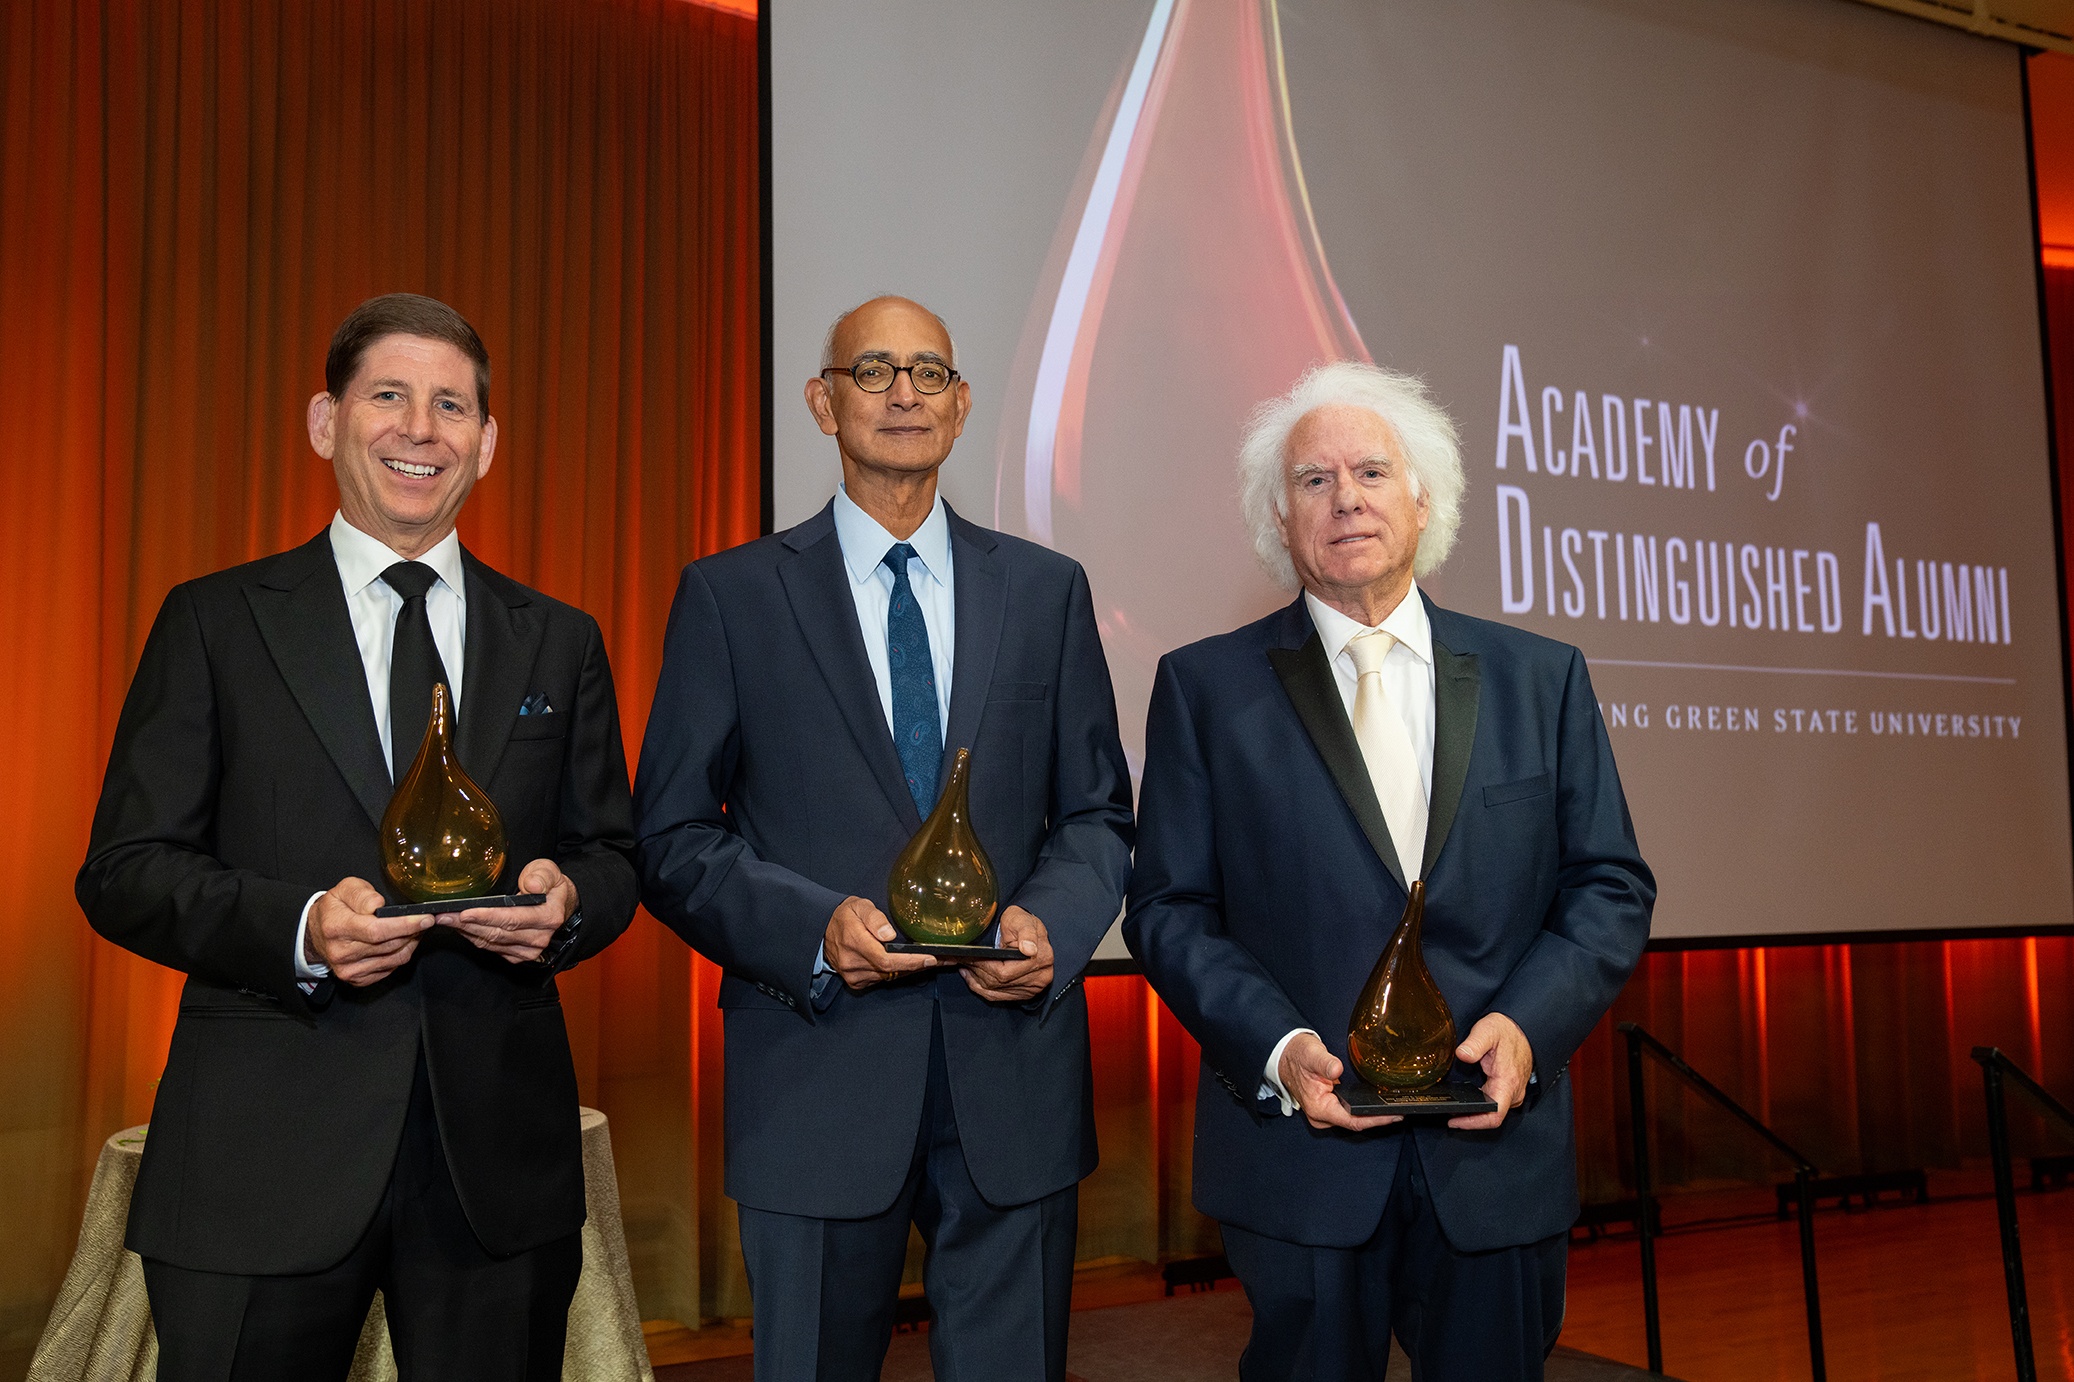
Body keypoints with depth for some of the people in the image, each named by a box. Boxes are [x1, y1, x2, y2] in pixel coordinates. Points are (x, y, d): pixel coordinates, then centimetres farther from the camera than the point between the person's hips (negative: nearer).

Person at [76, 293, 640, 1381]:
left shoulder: (559, 643, 9)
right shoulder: (215, 622, 3)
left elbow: (611, 855, 11)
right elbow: (124, 870, -1)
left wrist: (567, 899, -12)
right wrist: (297, 927, -18)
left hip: (498, 1158, 2)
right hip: (263, 1155, -2)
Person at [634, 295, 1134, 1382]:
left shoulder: (1048, 591, 9)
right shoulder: (730, 595, 2)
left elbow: (1097, 813, 10)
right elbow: (672, 837, 0)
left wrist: (1051, 924, -10)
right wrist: (813, 927, -16)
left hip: (1013, 1075, 2)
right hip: (818, 1076, -1)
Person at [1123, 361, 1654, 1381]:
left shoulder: (1540, 678, 7)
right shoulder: (1204, 686, 1)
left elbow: (1612, 887, 6)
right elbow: (1169, 909, -1)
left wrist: (1528, 1025, -11)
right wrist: (1276, 1049, -15)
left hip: (1498, 1144, 2)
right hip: (1299, 1154, -1)